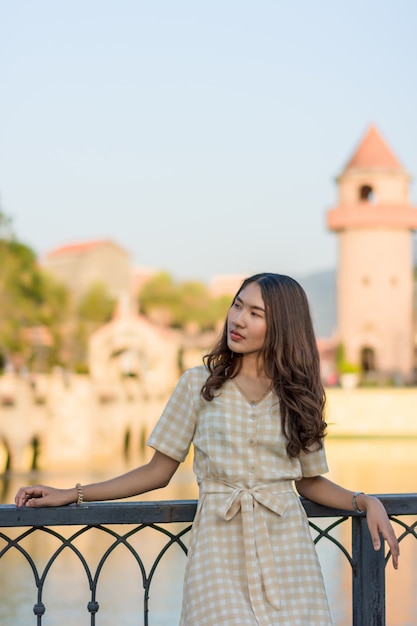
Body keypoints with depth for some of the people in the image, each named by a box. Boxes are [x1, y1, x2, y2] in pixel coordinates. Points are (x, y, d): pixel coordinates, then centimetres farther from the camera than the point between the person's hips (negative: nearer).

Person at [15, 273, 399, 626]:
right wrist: (70, 496, 2)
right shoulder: (199, 384, 5)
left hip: (284, 551, 1)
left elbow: (309, 481, 15)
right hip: (219, 548, -1)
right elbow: (158, 471, 7)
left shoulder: (298, 395, 8)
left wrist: (364, 502, -2)